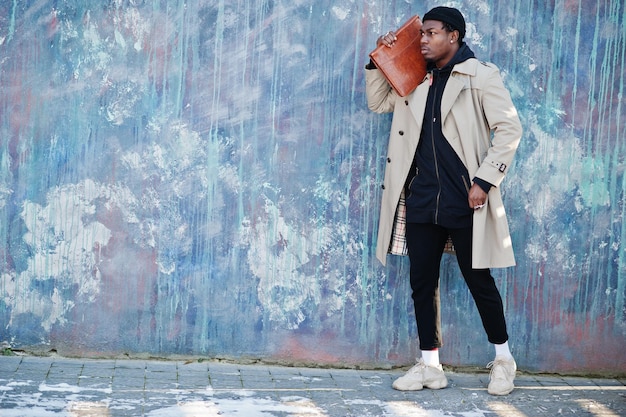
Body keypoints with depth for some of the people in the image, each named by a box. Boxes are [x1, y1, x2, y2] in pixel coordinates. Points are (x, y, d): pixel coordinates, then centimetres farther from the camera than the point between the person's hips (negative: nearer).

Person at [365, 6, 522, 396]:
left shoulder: (481, 76, -5)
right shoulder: (417, 79, 12)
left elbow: (509, 129, -9)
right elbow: (378, 102, 22)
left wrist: (484, 181, -14)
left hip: (465, 201, -5)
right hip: (422, 199, 6)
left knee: (479, 280, 2)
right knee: (422, 282, 7)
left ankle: (504, 360, 19)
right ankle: (430, 366, 17)